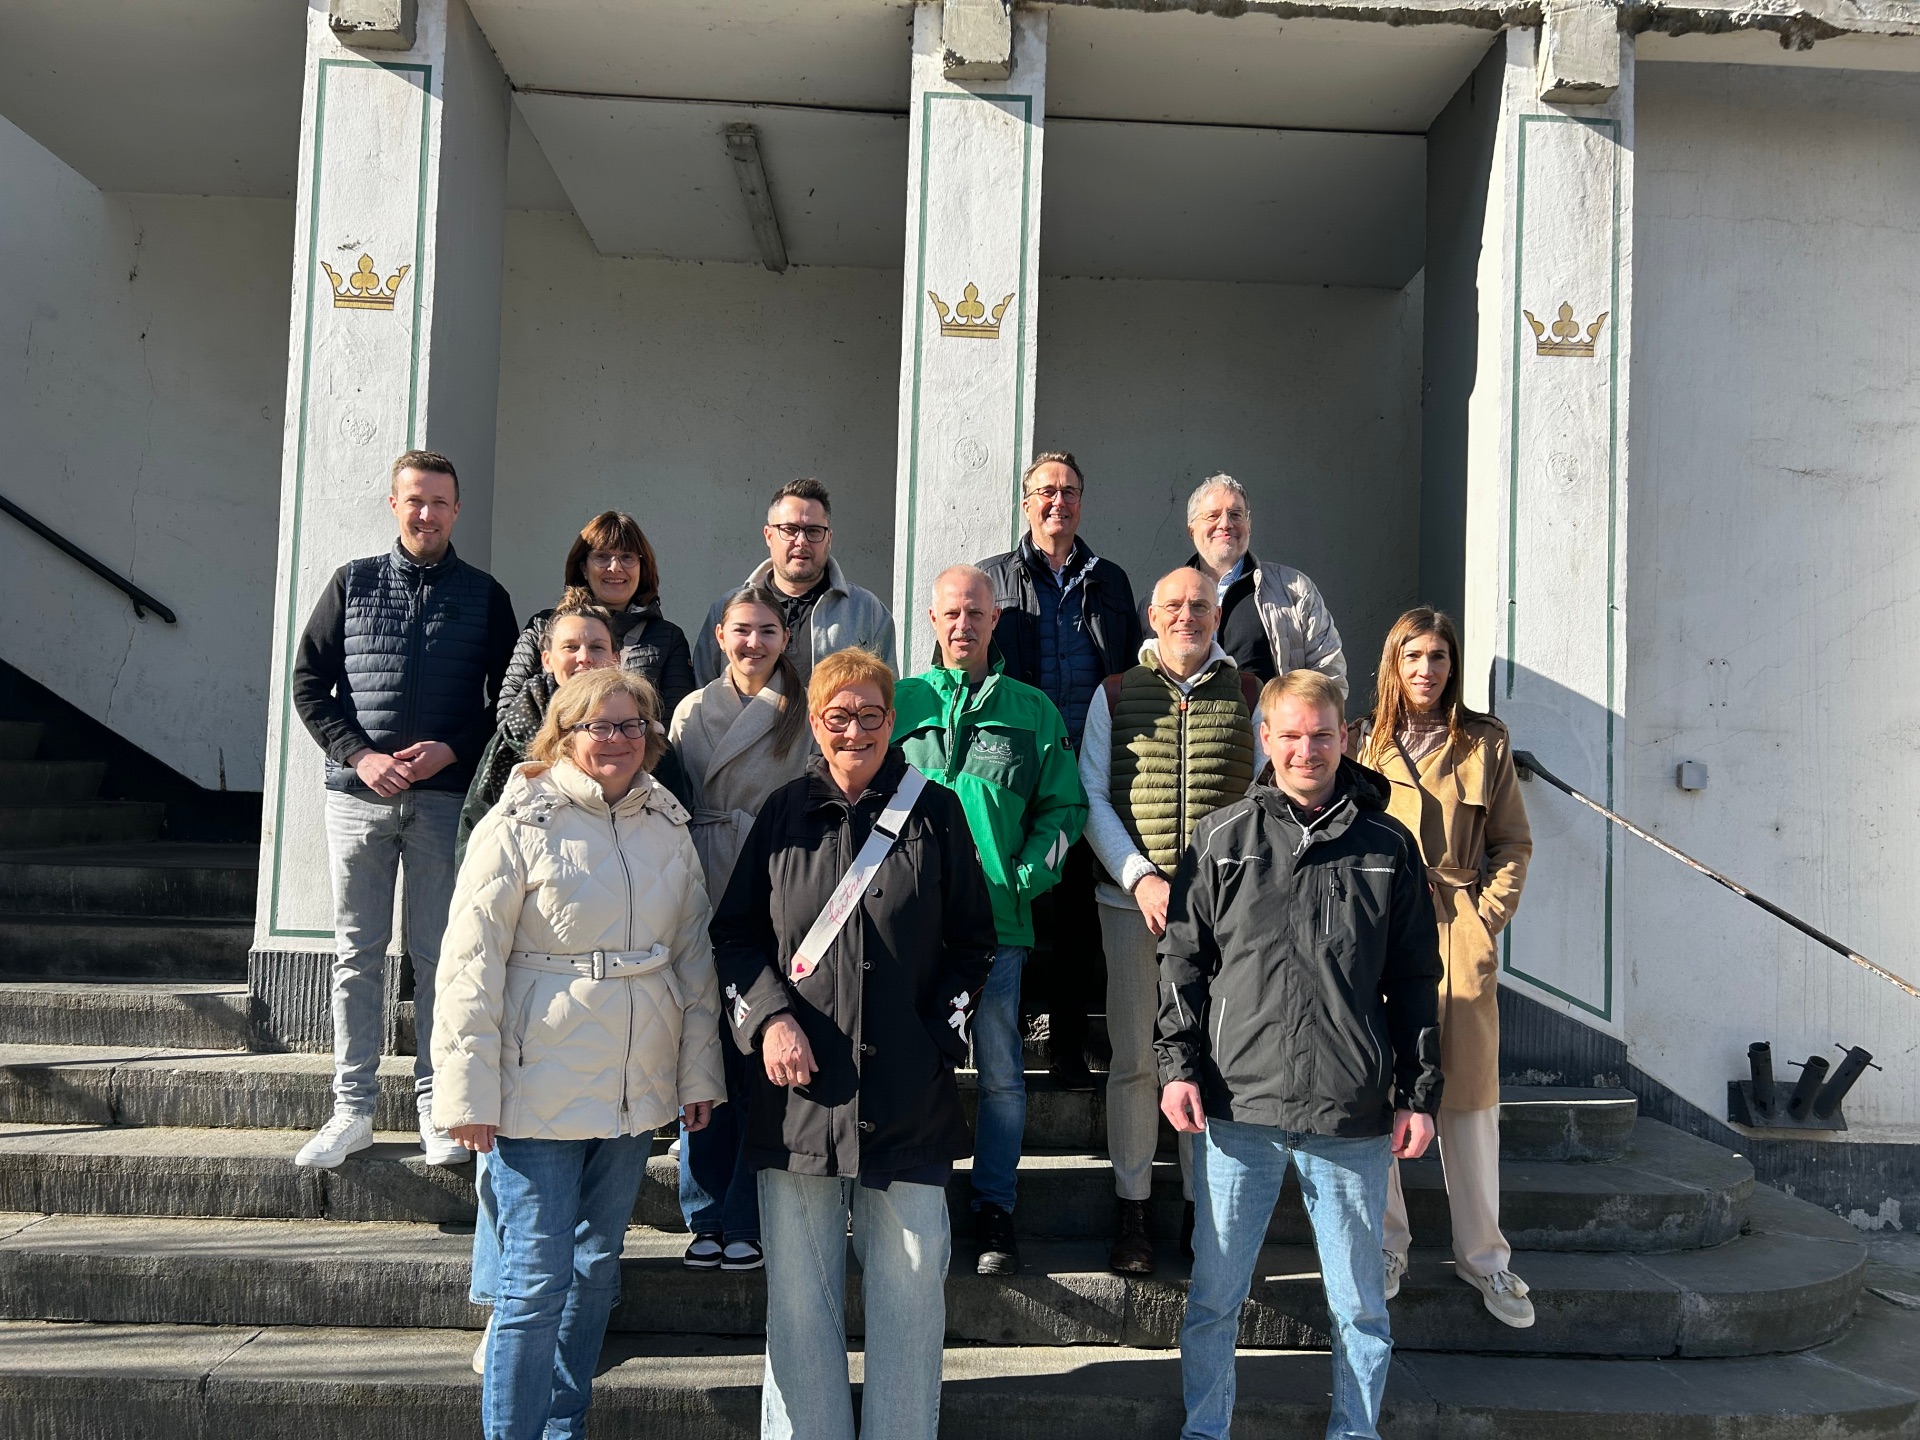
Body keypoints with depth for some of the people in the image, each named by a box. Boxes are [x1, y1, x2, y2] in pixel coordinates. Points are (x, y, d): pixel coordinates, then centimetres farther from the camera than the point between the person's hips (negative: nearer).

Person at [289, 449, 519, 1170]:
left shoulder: (484, 595, 7)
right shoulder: (353, 583, 9)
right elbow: (309, 683, 6)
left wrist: (453, 750, -10)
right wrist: (360, 756, -7)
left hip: (446, 796, -1)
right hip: (357, 793, 1)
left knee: (439, 954, 2)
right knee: (356, 952, 5)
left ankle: (437, 1109, 11)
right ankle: (352, 1109, 13)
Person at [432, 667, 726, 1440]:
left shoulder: (668, 826, 7)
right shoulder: (518, 826, -8)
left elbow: (693, 951, 13)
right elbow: (472, 964, -9)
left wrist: (699, 1070, 12)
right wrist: (470, 1089, -12)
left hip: (635, 1086, 5)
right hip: (540, 1089, -5)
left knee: (596, 1268, 16)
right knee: (537, 1281, -2)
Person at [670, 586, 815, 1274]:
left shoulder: (805, 713, 5)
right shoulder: (694, 711, 9)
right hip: (706, 901, 2)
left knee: (762, 1062, -2)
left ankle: (749, 1222, 10)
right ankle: (708, 1216, 16)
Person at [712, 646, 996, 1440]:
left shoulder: (934, 812, 4)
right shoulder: (785, 813, 7)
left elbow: (973, 942, 10)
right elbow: (734, 933, 11)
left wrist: (942, 1031, -1)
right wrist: (767, 1018, -4)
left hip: (908, 1095, -1)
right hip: (798, 1088, 1)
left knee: (911, 1285, 3)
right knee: (799, 1292, 7)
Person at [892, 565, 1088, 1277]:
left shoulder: (1031, 709, 9)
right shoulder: (900, 700, 9)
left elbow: (1064, 807, 9)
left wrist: (1027, 877, -4)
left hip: (998, 920, 0)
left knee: (1000, 1071, 4)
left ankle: (993, 1210, 16)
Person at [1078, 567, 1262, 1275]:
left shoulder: (1247, 695, 9)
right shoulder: (1115, 695, 8)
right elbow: (1092, 798, 3)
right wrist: (1140, 878, -9)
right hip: (1132, 899, 0)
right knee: (1134, 1059, 2)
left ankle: (1203, 1206, 16)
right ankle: (1131, 1208, 14)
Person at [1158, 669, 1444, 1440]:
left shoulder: (1387, 846, 6)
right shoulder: (1221, 838, 4)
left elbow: (1415, 980, 9)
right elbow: (1182, 959, 6)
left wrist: (1419, 1093, 5)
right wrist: (1179, 1065, -2)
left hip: (1353, 1116, 1)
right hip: (1236, 1107, 0)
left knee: (1360, 1303, 11)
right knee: (1213, 1296, 8)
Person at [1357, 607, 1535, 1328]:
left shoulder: (1485, 741, 7)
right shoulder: (1363, 741, 6)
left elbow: (1513, 842, 10)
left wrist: (1487, 915, -1)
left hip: (1460, 936, 0)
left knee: (1470, 1098, 4)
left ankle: (1483, 1254, 18)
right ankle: (1385, 1247, 18)